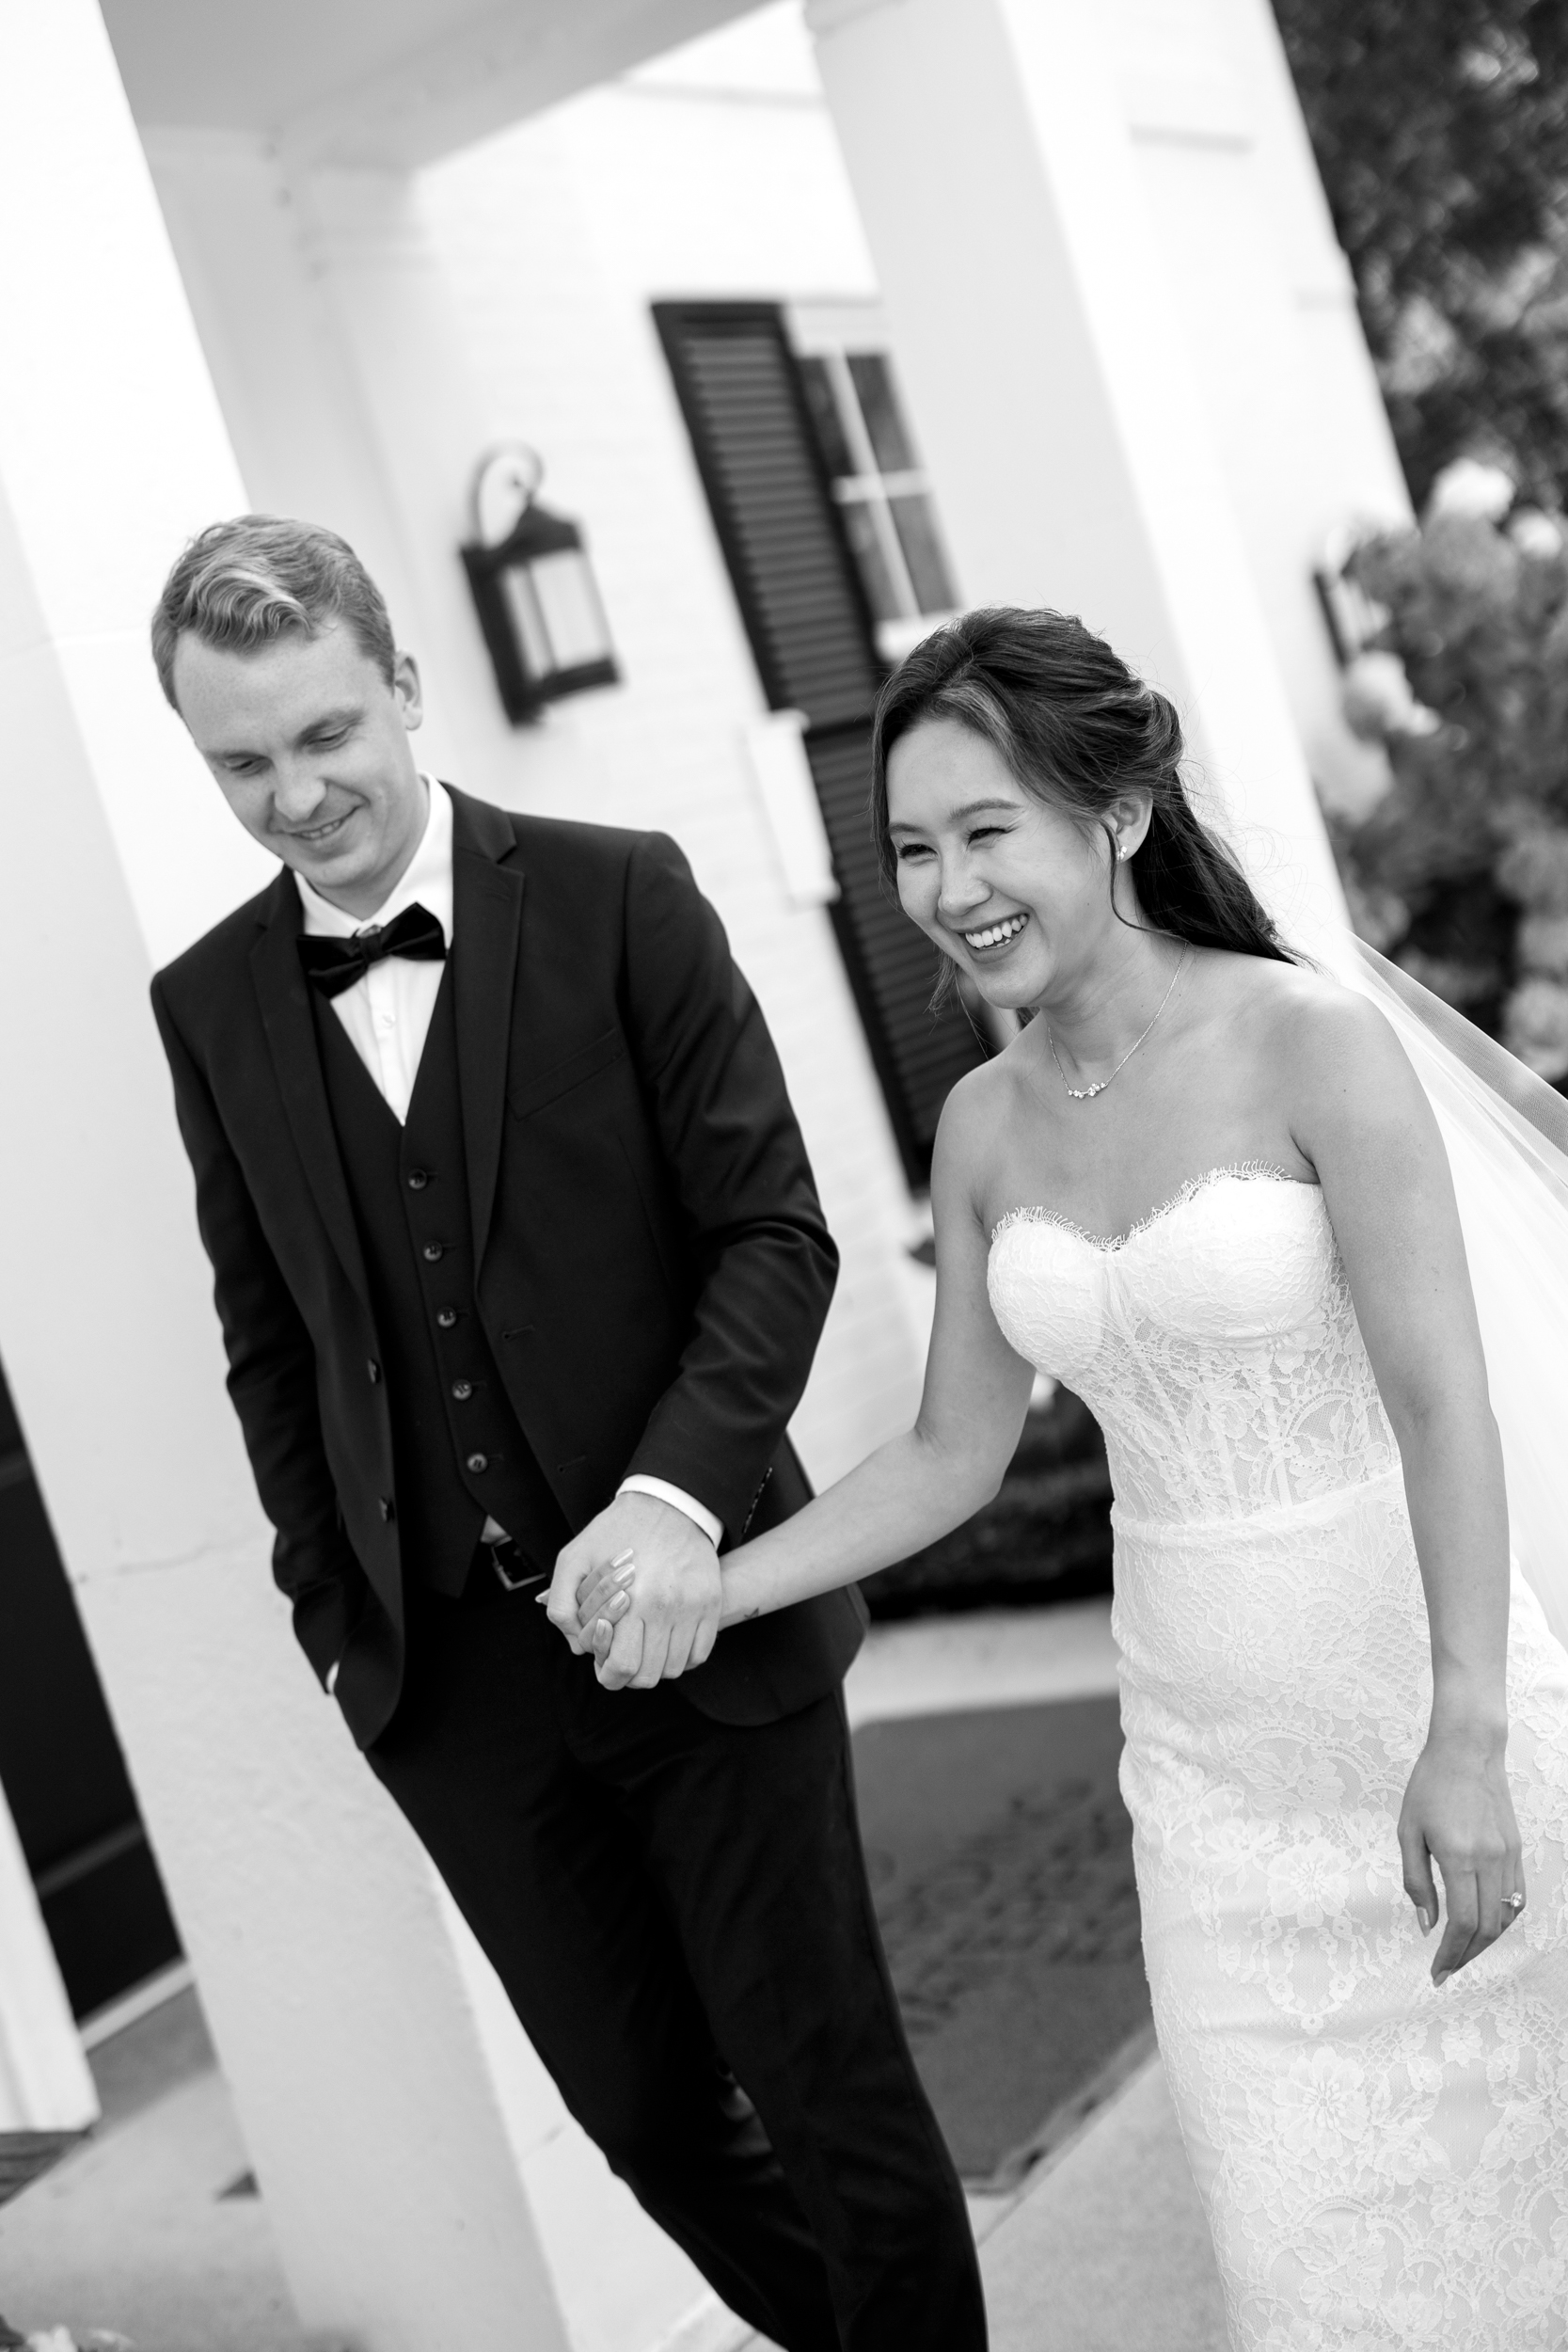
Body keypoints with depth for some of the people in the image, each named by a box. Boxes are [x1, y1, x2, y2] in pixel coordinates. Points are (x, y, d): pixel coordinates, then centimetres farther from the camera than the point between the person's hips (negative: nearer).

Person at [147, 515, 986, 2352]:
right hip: (451, 1677, 3)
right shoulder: (208, 1007, 4)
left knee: (830, 2093, 8)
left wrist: (677, 1493, -21)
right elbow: (271, 1350, 11)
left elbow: (773, 1232, -7)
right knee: (647, 2112, 14)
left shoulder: (618, 898, -6)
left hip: (691, 1612, -3)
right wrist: (337, 1619, 7)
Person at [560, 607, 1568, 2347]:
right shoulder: (986, 1125, 2)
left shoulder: (1305, 1041, -14)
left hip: (1418, 1693, -4)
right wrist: (699, 1588, -1)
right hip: (1209, 1751, 4)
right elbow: (956, 1452, 8)